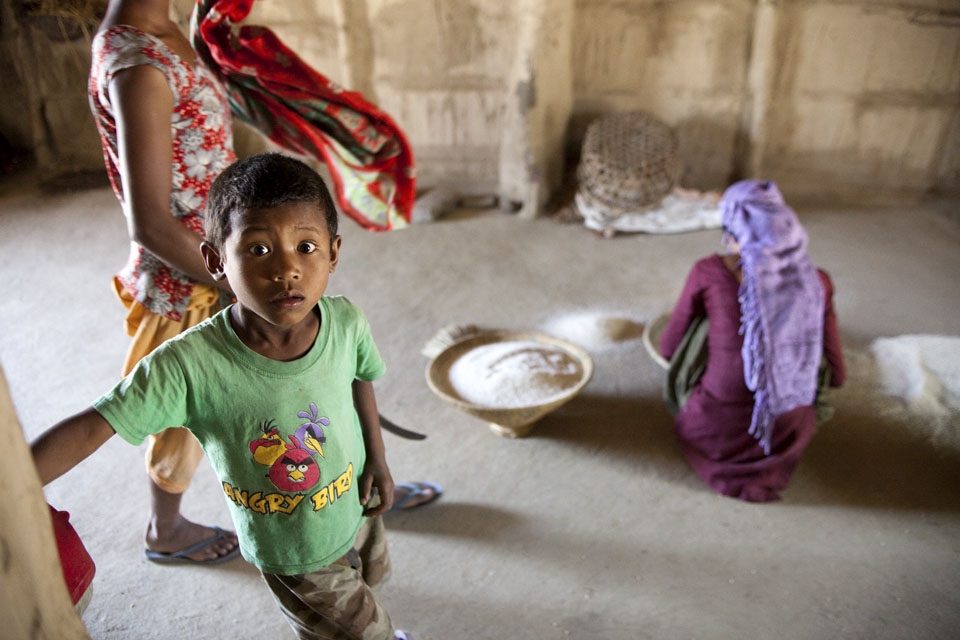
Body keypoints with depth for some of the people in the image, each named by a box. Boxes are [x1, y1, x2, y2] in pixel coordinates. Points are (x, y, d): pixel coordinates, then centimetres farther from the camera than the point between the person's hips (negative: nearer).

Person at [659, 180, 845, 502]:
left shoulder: (708, 273, -11)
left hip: (715, 437, -1)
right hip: (785, 440, 2)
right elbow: (835, 375, 3)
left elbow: (669, 349, 1)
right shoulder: (817, 282, -4)